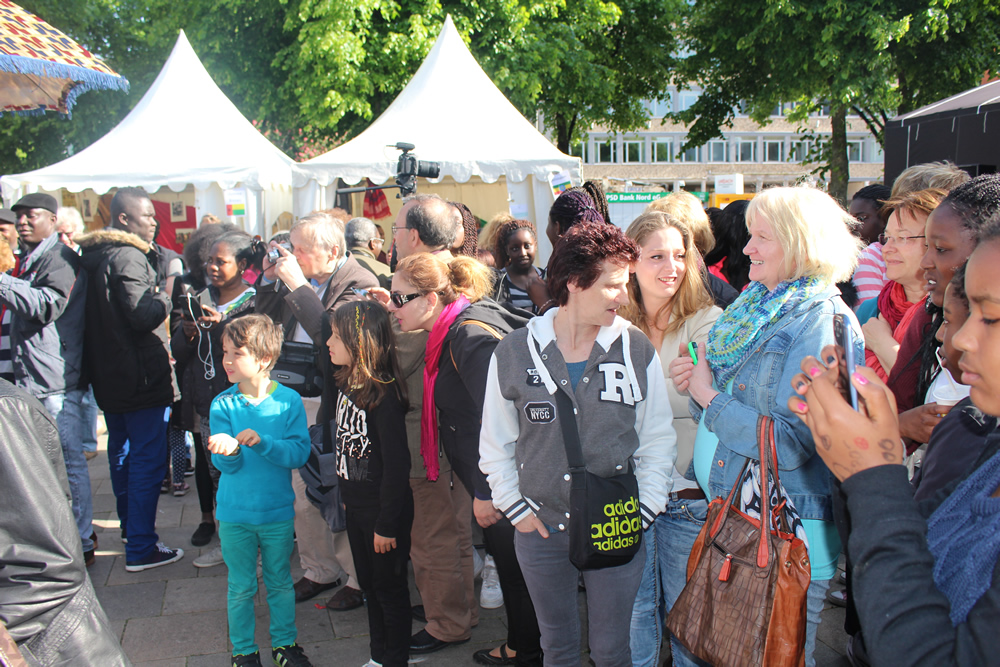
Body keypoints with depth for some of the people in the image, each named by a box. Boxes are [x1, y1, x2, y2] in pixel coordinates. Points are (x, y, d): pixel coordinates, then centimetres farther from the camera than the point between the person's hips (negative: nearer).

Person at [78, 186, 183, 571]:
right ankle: (140, 549, -1)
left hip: (107, 376, 10)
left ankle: (129, 527, 37)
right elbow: (144, 315, -24)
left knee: (122, 452, 21)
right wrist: (165, 297, -7)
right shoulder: (128, 257, -18)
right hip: (139, 376, -10)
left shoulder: (92, 256, 11)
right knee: (147, 459, -4)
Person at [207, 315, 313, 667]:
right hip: (235, 514, 1)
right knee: (240, 588, 13)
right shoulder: (223, 404, -8)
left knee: (280, 583, 16)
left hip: (278, 511, 0)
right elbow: (225, 465, -11)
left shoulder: (288, 401, -11)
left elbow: (299, 453, -16)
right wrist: (228, 450, -34)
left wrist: (261, 442, -30)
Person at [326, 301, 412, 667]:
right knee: (368, 582, 20)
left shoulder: (383, 396, -24)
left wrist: (387, 524, -19)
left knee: (389, 586, 8)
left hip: (384, 509, -8)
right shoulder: (346, 383, 2)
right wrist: (346, 496, 17)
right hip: (356, 505, 9)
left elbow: (396, 465, -23)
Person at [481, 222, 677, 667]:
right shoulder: (514, 353, -6)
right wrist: (515, 508, 0)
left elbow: (658, 439, 2)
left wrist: (644, 509, -4)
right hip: (541, 531, 1)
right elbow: (495, 443, 4)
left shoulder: (638, 351, -5)